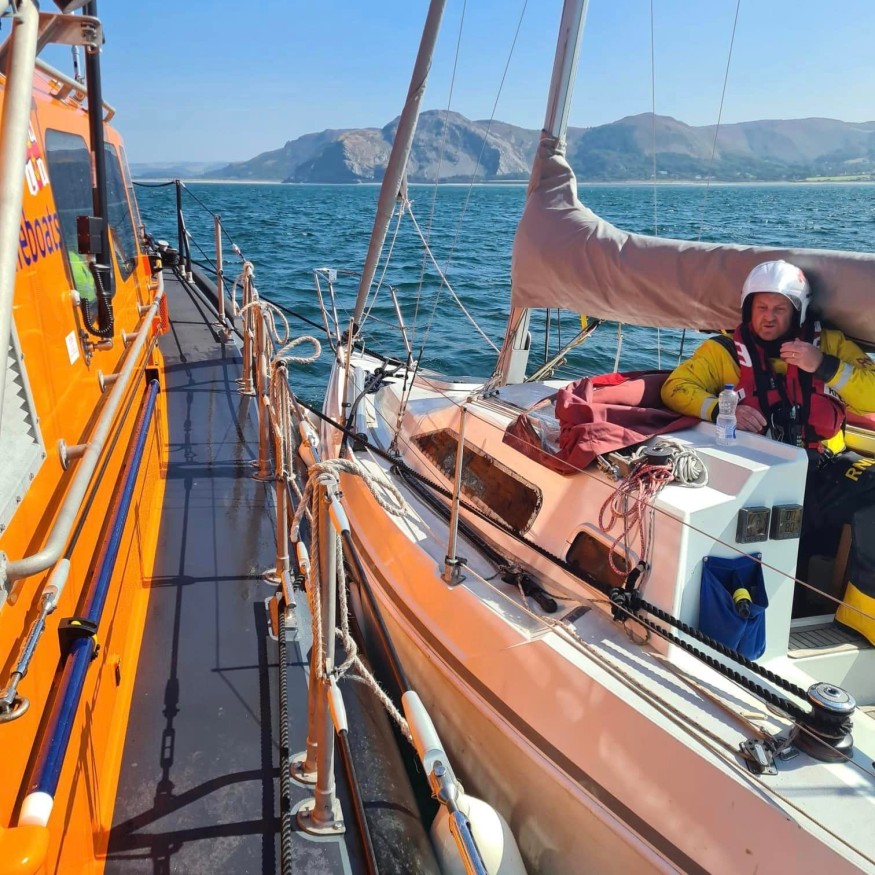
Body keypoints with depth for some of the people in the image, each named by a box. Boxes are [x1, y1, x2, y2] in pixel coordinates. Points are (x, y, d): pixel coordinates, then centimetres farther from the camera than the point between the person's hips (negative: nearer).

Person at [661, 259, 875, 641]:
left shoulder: (829, 344, 13)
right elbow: (676, 387, 1)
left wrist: (825, 366, -10)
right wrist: (721, 410, -17)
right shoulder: (725, 350, 8)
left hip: (823, 466, 3)